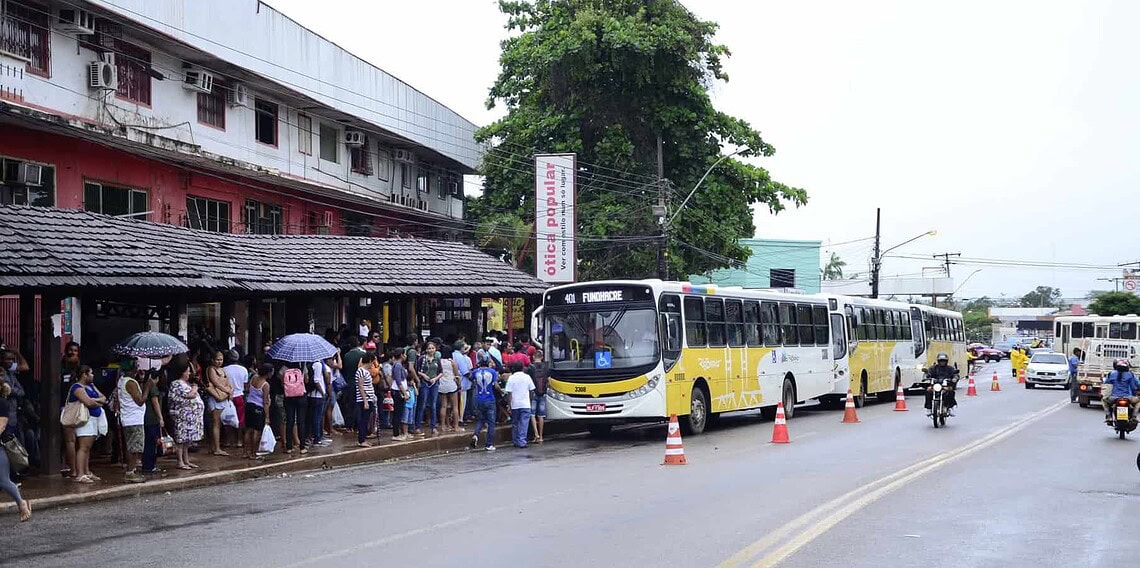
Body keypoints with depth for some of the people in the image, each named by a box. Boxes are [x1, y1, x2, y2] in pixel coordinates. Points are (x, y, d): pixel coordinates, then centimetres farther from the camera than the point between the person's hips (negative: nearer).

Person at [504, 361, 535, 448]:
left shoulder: (511, 378, -4)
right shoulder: (527, 377, 2)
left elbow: (509, 393, -6)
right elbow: (531, 390, 6)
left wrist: (509, 405, -2)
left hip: (515, 405, 0)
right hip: (526, 405, 1)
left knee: (515, 424, 13)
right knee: (524, 424, 0)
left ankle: (516, 441, 17)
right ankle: (522, 442, -7)